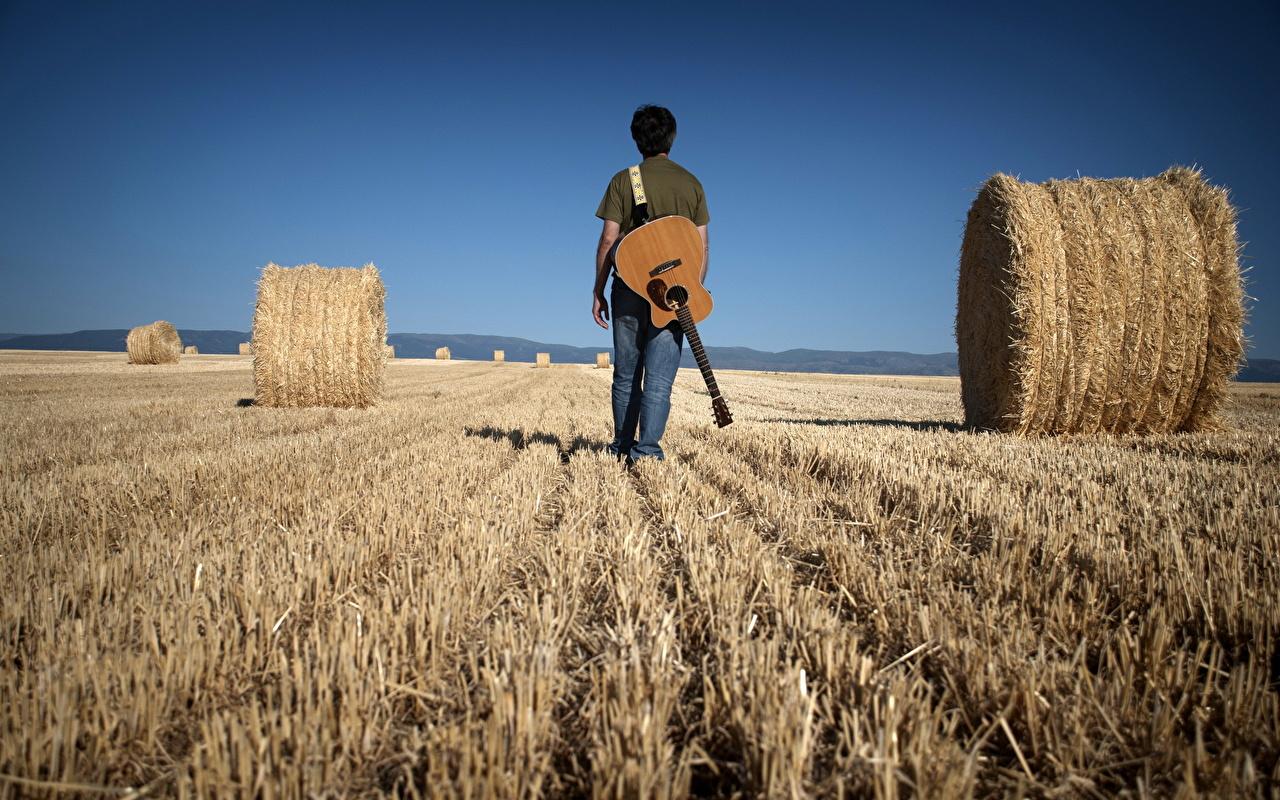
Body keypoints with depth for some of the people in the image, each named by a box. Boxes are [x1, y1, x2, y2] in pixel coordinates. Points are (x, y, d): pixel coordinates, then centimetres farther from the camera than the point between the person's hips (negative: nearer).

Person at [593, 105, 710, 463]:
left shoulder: (623, 180, 1)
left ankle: (622, 447, 20)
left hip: (630, 288, 0)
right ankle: (646, 450, -7)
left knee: (626, 374, 11)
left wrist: (598, 291, 2)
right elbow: (702, 246, 4)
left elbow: (608, 240, -3)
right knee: (659, 378, 0)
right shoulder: (691, 183, 6)